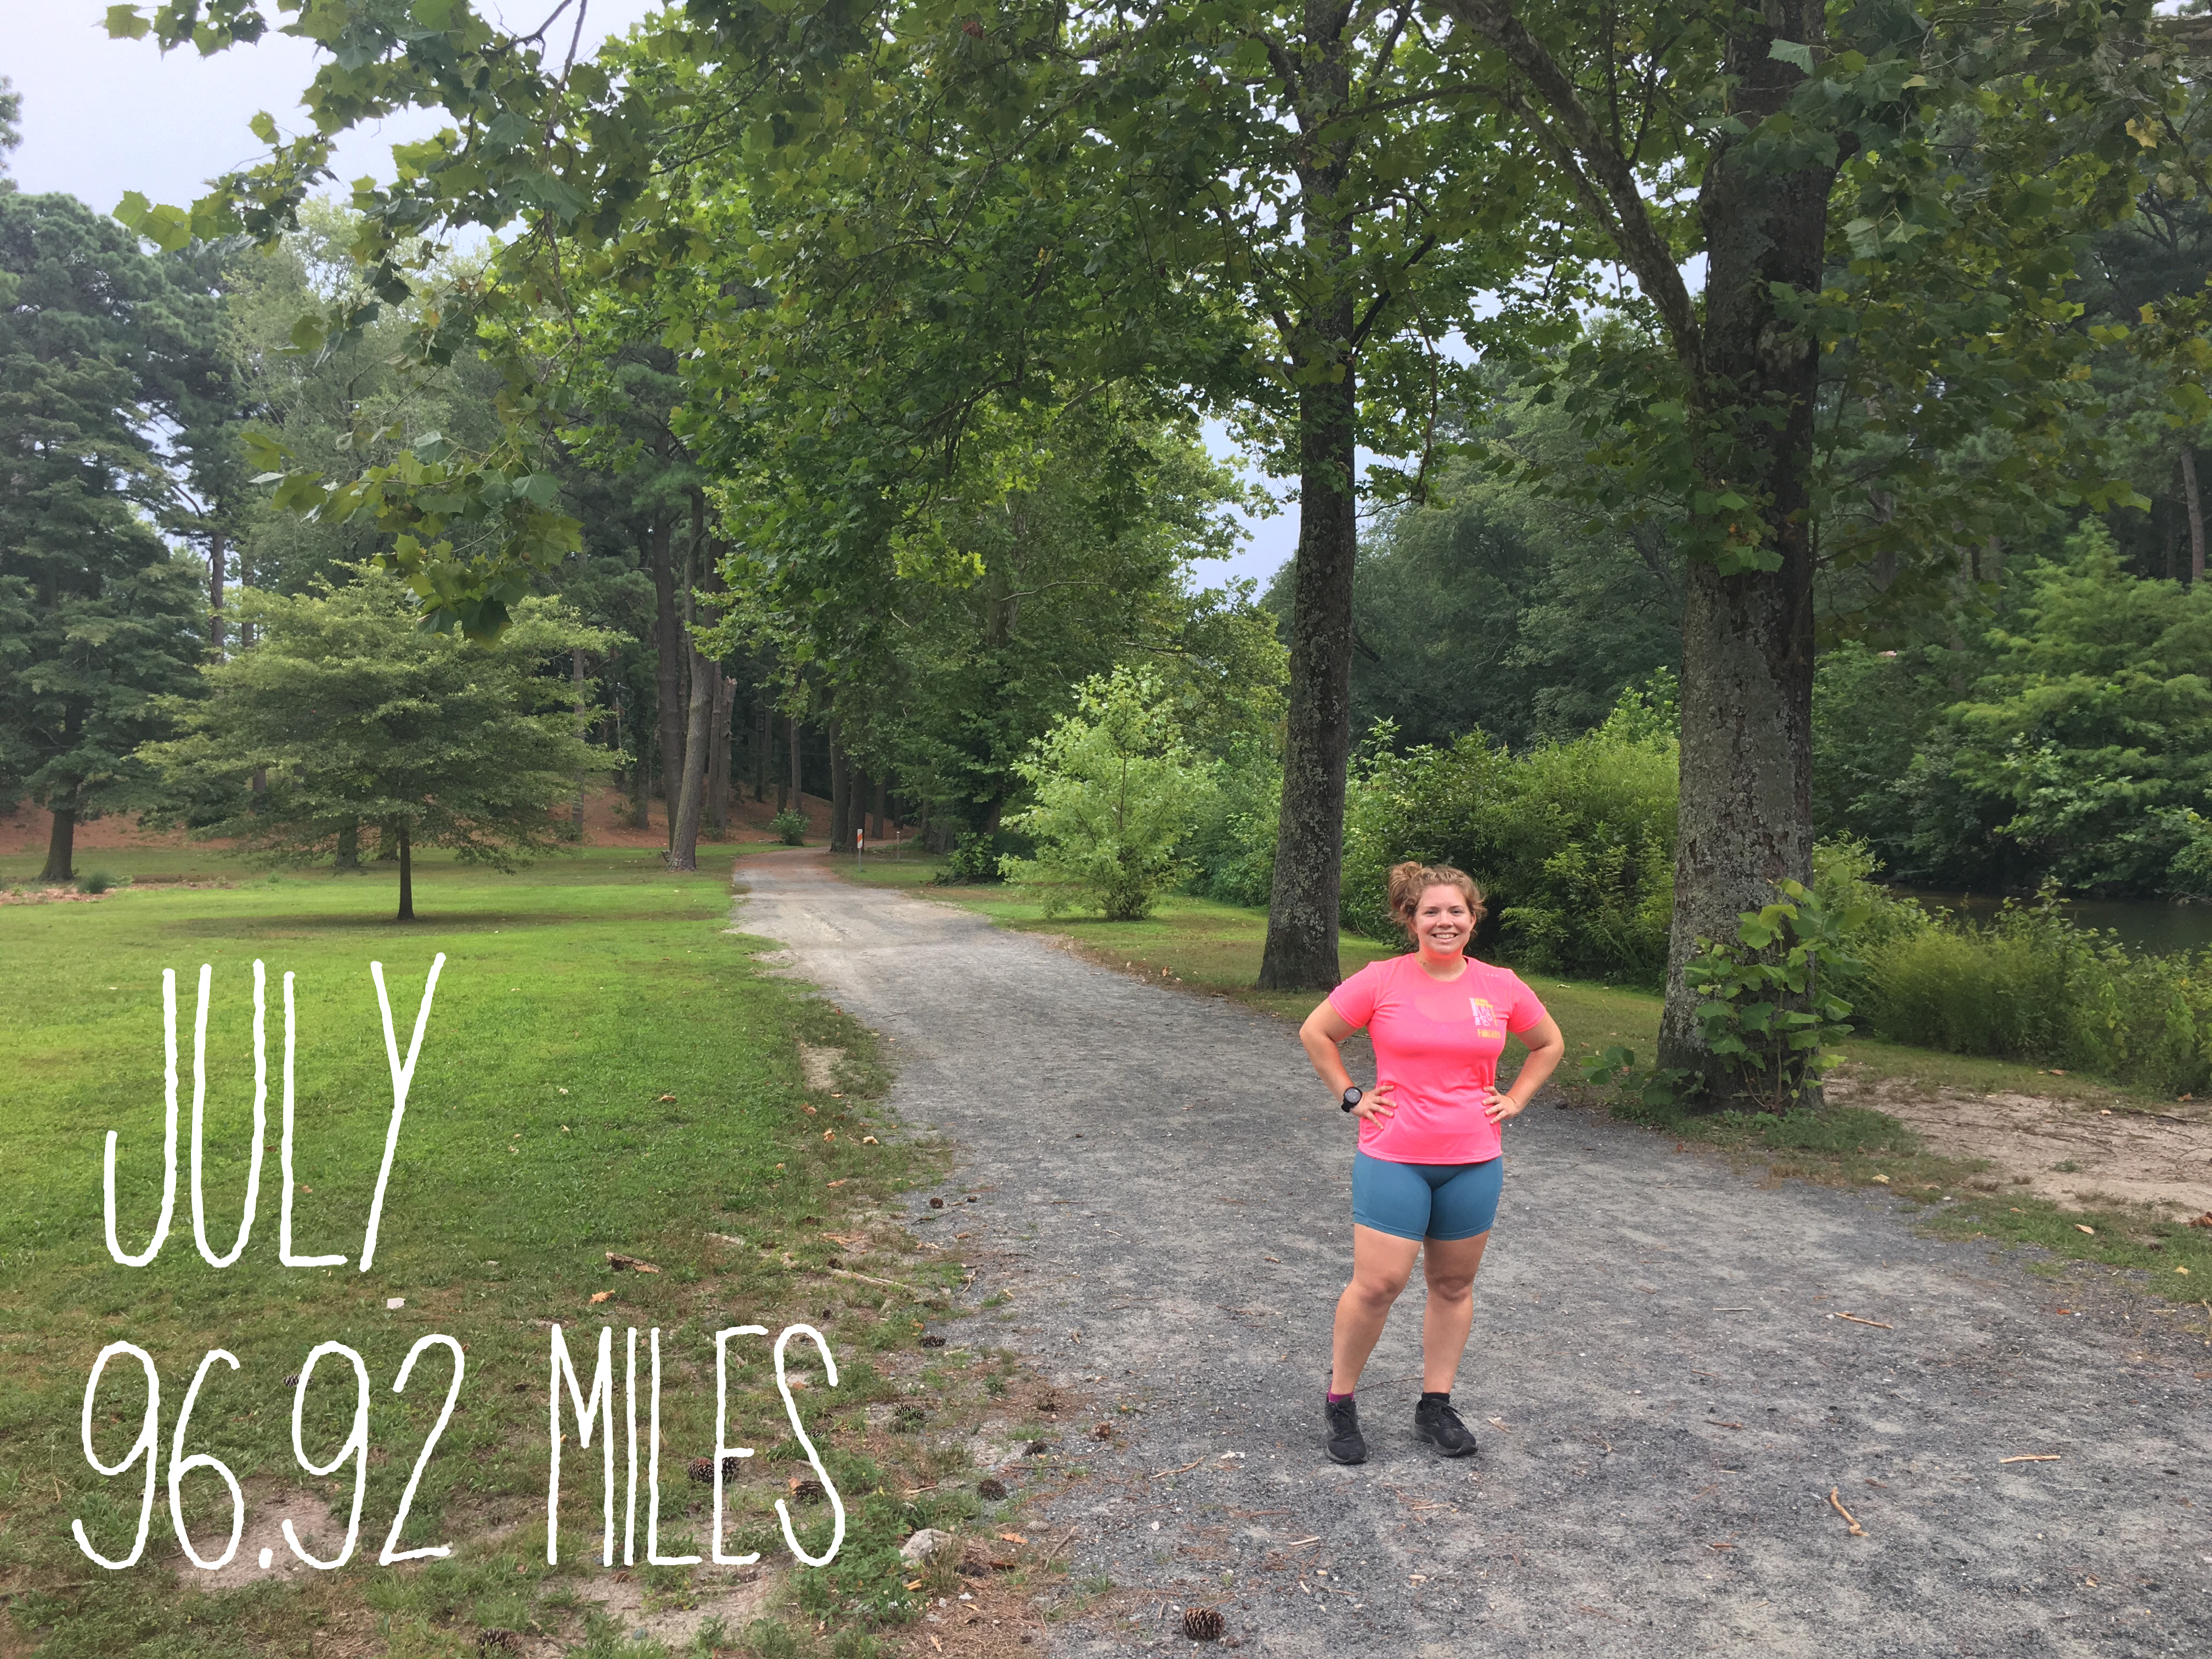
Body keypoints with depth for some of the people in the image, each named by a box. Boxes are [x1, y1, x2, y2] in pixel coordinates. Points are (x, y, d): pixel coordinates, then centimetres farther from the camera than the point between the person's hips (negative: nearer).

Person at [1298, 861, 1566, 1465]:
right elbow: (1315, 1032, 3)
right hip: (1393, 1159, -3)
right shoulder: (1381, 981, -7)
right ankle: (1340, 1401, 15)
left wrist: (1513, 1100, 8)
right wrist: (1350, 1096, -2)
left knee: (1454, 1285, 12)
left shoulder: (1502, 986, 1)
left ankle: (1436, 1407, 28)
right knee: (1378, 1284, -5)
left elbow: (1549, 1043, 18)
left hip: (1474, 1162, 3)